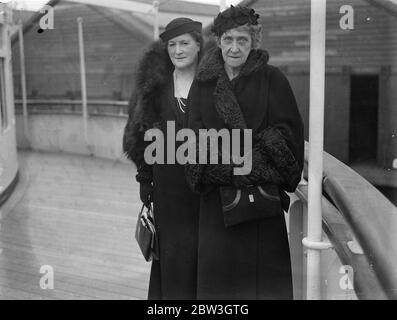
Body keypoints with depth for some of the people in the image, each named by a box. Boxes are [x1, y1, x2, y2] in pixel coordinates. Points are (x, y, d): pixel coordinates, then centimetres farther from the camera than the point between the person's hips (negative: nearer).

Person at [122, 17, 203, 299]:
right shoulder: (156, 81, 5)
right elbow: (143, 131, 7)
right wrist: (144, 178, 3)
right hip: (167, 178, 2)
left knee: (202, 245, 4)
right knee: (171, 245, 7)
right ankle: (172, 293, 21)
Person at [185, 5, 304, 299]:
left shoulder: (271, 78, -1)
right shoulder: (204, 82, 8)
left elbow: (289, 131, -4)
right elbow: (195, 132, 6)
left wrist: (248, 149, -15)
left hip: (263, 190, -2)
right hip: (217, 191, 2)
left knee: (262, 264, 2)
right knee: (216, 264, 5)